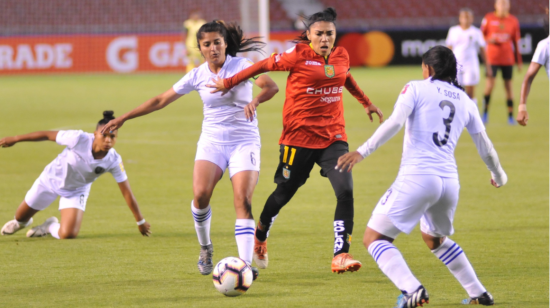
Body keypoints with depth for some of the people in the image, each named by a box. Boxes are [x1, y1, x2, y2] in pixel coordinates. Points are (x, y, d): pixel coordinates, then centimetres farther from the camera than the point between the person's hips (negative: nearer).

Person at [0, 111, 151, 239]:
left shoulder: (114, 161, -29)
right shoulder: (79, 139, -35)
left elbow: (126, 192, -20)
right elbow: (48, 135, -22)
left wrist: (140, 222, -15)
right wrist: (15, 139, -15)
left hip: (77, 191, 1)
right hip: (51, 180, -1)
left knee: (68, 234, -20)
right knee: (21, 216, 16)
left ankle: (50, 227, 17)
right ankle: (21, 222, 56)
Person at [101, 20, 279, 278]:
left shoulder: (242, 66, -6)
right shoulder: (198, 76, 3)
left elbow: (271, 87, -20)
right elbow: (161, 100, 9)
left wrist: (256, 100, -42)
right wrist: (123, 118, 9)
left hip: (244, 141, -2)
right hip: (212, 141, 2)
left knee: (243, 200, -18)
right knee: (200, 194, -20)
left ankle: (245, 264, -21)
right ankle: (205, 248, 4)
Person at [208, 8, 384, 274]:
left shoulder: (341, 56, 5)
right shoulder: (298, 55, -10)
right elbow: (264, 65, 2)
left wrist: (366, 102, 40)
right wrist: (230, 83, 8)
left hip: (333, 136, 4)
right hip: (300, 136, -4)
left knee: (345, 191, -16)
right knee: (284, 193, 10)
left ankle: (341, 256, -15)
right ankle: (260, 237, 39)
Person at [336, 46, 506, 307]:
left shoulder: (416, 89, 4)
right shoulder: (465, 101, 17)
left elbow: (394, 123, -13)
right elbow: (485, 146, 24)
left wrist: (361, 152, -17)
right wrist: (498, 175, 42)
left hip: (417, 177, -6)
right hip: (449, 181, 6)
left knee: (374, 238, -1)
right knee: (435, 239, 33)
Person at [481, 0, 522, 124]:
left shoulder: (513, 21, 4)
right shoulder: (488, 19, 0)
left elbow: (516, 42, 9)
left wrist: (519, 61, 8)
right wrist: (489, 40, -15)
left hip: (508, 59, 2)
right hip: (492, 57, -2)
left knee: (508, 86, 2)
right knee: (490, 84, -10)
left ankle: (511, 116, 6)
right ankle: (485, 112, 3)